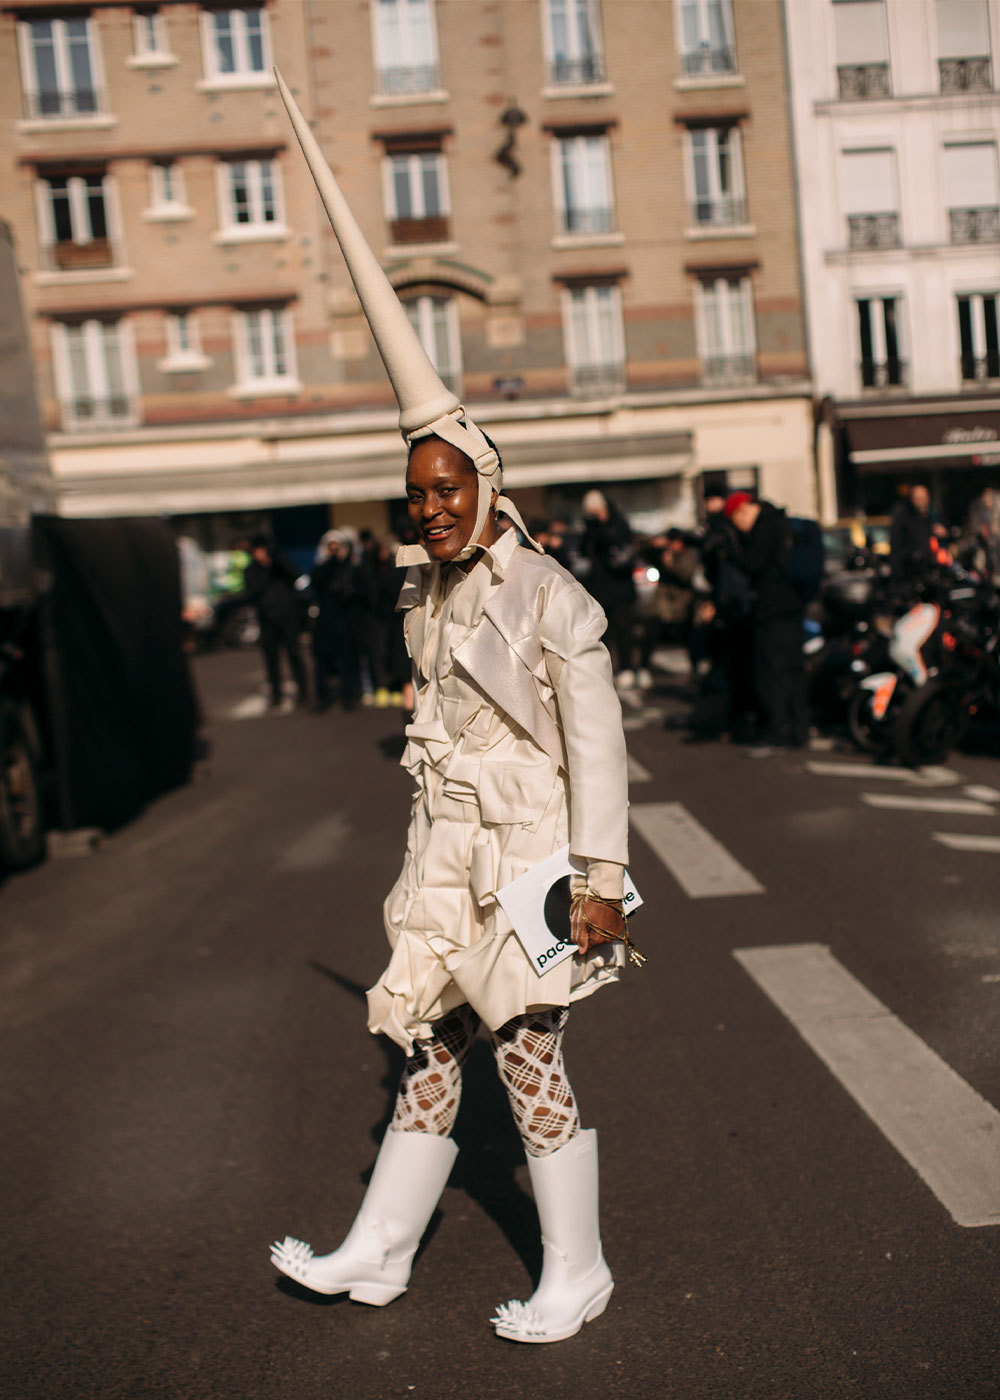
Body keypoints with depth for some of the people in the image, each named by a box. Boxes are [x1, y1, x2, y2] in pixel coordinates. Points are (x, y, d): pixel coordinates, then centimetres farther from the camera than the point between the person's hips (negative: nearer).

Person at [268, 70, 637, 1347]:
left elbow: (597, 742, -15)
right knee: (428, 1051, 15)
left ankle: (576, 1275, 21)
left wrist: (599, 880, -14)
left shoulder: (549, 597, -14)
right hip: (448, 858, 6)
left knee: (531, 1064, 2)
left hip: (532, 859, -6)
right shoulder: (425, 596, 5)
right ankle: (377, 1255, 28)